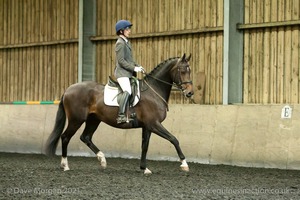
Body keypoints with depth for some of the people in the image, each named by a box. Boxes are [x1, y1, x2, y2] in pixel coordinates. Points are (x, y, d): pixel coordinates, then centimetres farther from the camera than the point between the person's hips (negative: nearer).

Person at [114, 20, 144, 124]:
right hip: (122, 73, -11)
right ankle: (121, 116, -33)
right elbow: (121, 60, -18)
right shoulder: (120, 43, -11)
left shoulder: (127, 42, 19)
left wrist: (138, 66, 10)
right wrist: (134, 68, -18)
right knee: (127, 91, -27)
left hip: (128, 72, 11)